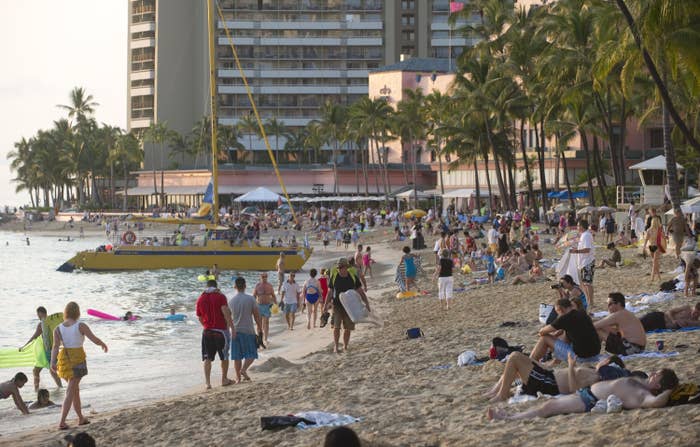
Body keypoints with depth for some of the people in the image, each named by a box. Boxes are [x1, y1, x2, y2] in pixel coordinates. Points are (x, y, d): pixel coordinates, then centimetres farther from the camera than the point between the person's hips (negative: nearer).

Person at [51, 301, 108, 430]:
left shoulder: (58, 329, -1)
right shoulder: (81, 326, -11)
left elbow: (55, 346, -10)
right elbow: (95, 339, -6)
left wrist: (52, 362, -17)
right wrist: (104, 345, 14)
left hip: (65, 359, 5)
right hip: (78, 359, -5)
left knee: (75, 389, 21)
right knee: (70, 392, -5)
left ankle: (81, 418, 32)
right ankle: (62, 422, -13)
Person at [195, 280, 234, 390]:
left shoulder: (200, 299, 6)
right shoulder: (220, 296, -6)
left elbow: (200, 318, 13)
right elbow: (226, 313, -16)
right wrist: (232, 327, -15)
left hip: (207, 331, 3)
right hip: (221, 331, -3)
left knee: (207, 359, 4)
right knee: (224, 357, 14)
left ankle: (207, 382, -6)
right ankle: (224, 379, 23)